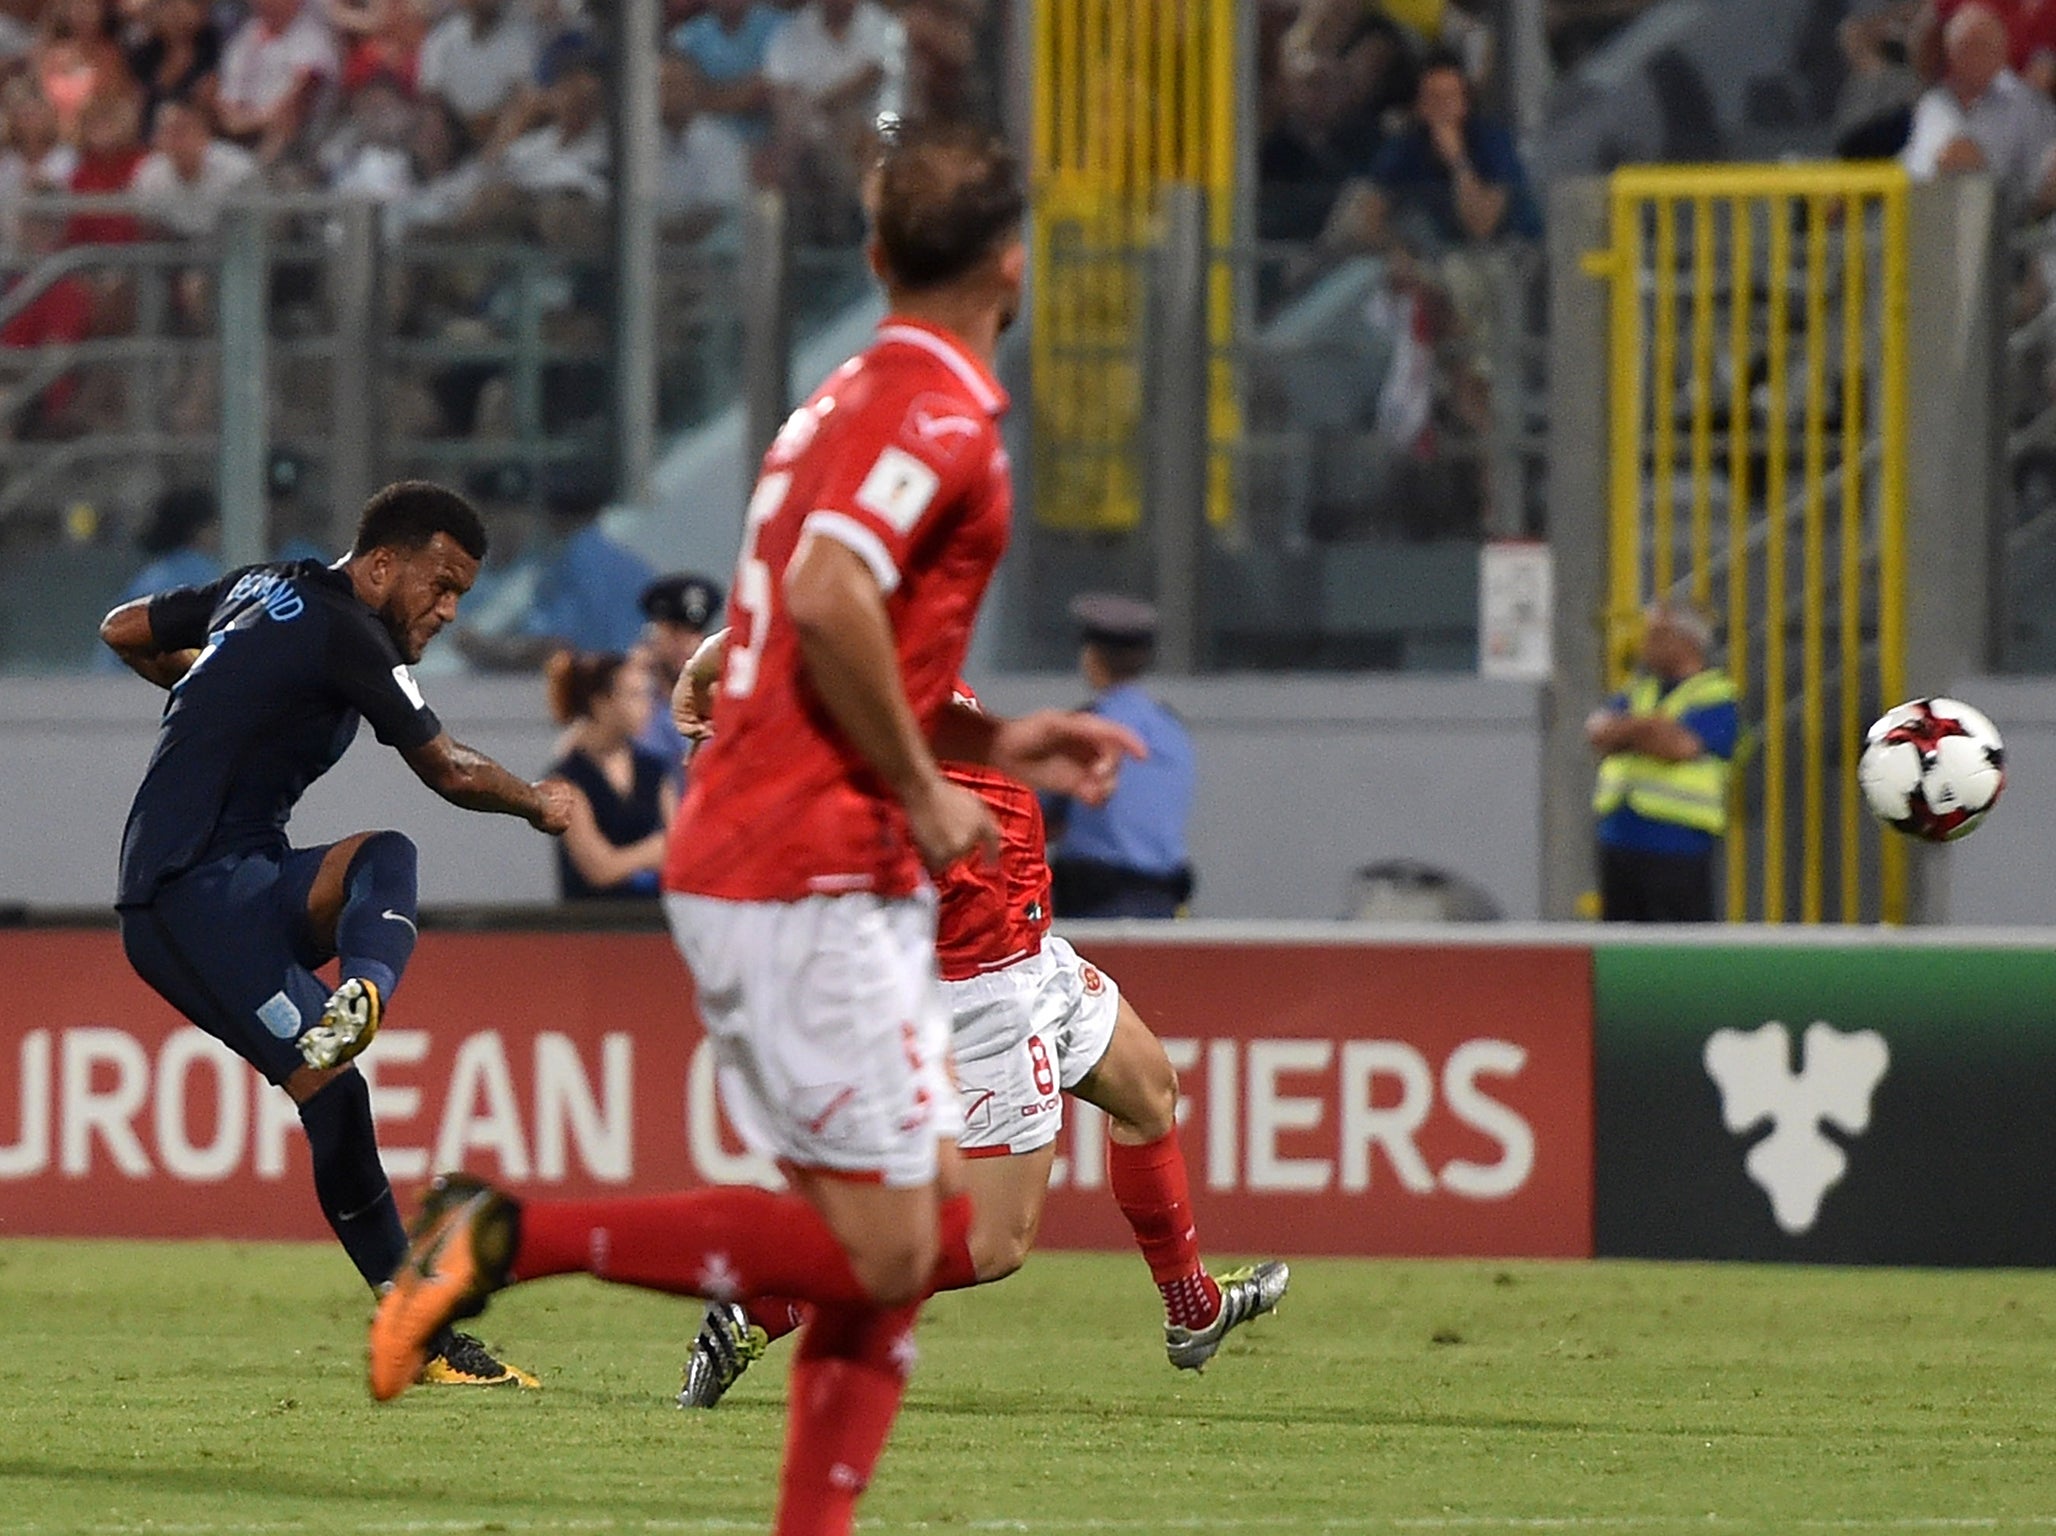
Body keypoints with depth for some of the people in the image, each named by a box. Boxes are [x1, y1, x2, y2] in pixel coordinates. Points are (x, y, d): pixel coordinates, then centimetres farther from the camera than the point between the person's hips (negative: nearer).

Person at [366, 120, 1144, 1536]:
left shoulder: (858, 399, 19)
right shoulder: (940, 410, -11)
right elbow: (830, 598, -27)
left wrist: (995, 741, 21)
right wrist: (924, 794, -17)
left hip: (741, 873, 10)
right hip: (815, 885, -10)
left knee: (923, 1232, 8)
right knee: (879, 1251, -12)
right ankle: (513, 1237, -13)